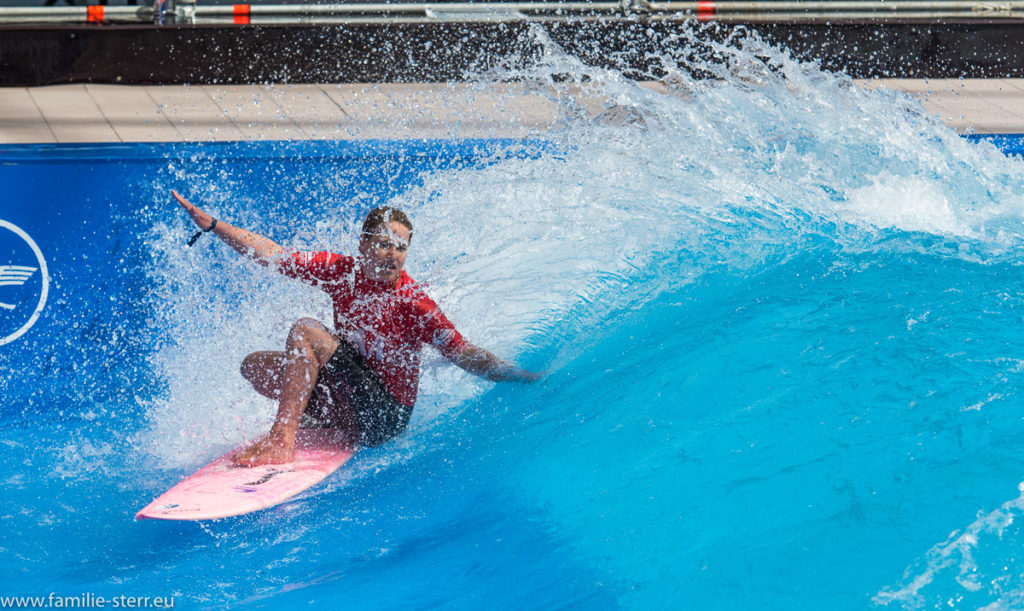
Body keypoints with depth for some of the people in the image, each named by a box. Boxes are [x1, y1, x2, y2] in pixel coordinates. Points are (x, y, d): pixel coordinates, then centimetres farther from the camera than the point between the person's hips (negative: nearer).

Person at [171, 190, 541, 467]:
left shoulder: (413, 304, -16)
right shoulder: (343, 271, -2)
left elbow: (466, 355, -17)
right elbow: (272, 255, 1)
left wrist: (515, 374, -29)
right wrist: (212, 225, -1)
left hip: (386, 415, -7)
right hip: (347, 396, 7)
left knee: (306, 332, -22)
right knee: (254, 365, 5)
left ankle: (281, 440, -26)